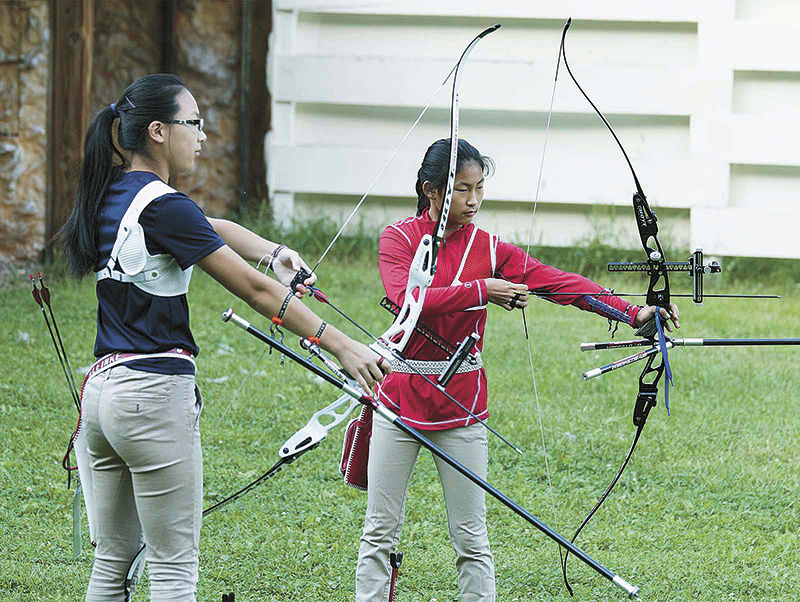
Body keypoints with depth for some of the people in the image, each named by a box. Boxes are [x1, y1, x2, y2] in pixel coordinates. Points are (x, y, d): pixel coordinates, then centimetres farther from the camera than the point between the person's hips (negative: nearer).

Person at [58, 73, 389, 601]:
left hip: (102, 390, 9)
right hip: (156, 396, -9)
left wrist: (273, 250, 0)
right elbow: (255, 289, -14)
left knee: (113, 559, 11)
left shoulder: (112, 196, 12)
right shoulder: (163, 207, -14)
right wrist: (342, 345, -10)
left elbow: (214, 229, 18)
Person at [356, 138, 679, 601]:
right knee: (380, 532, 4)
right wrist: (481, 291, -23)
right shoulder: (400, 238, -3)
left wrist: (632, 313, -21)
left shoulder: (488, 249, 1)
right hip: (400, 396, -1)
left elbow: (561, 283, -9)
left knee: (472, 538, 2)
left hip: (461, 402, 1)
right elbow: (406, 299, -21)